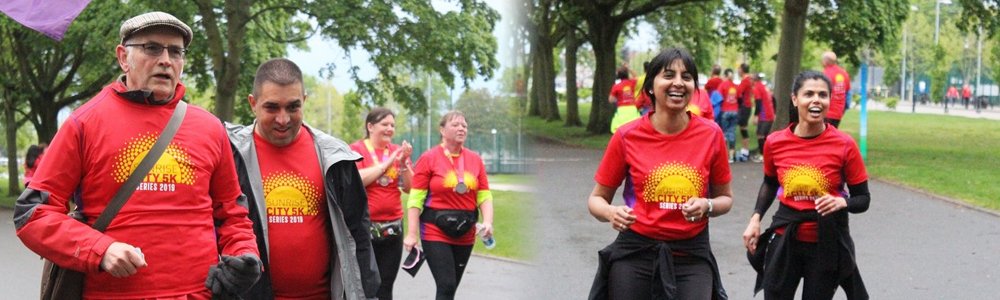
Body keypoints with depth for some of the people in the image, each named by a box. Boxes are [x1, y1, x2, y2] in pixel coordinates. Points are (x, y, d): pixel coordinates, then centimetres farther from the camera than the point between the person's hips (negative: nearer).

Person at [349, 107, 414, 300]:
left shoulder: (398, 151, 10)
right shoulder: (356, 150, -3)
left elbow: (409, 188, 7)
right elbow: (357, 179, -17)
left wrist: (403, 163, -9)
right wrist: (387, 163, -14)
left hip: (393, 228, 4)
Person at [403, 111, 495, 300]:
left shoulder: (475, 160, 6)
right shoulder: (429, 158, -5)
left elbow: (485, 196, 6)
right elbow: (415, 199, -7)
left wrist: (488, 222, -12)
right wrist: (411, 233, -12)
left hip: (465, 234, 5)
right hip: (436, 232, -5)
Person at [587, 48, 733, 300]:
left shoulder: (711, 134, -3)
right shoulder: (627, 137, -6)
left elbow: (725, 198, 10)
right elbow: (597, 199, 4)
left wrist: (706, 206, -12)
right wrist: (611, 213, -18)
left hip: (692, 257, 1)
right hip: (635, 254, 0)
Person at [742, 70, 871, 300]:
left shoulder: (844, 145, -11)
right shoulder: (775, 143, -4)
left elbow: (863, 199, -3)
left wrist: (842, 202, -24)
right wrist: (756, 217, 3)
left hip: (827, 244, -2)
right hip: (784, 240, 2)